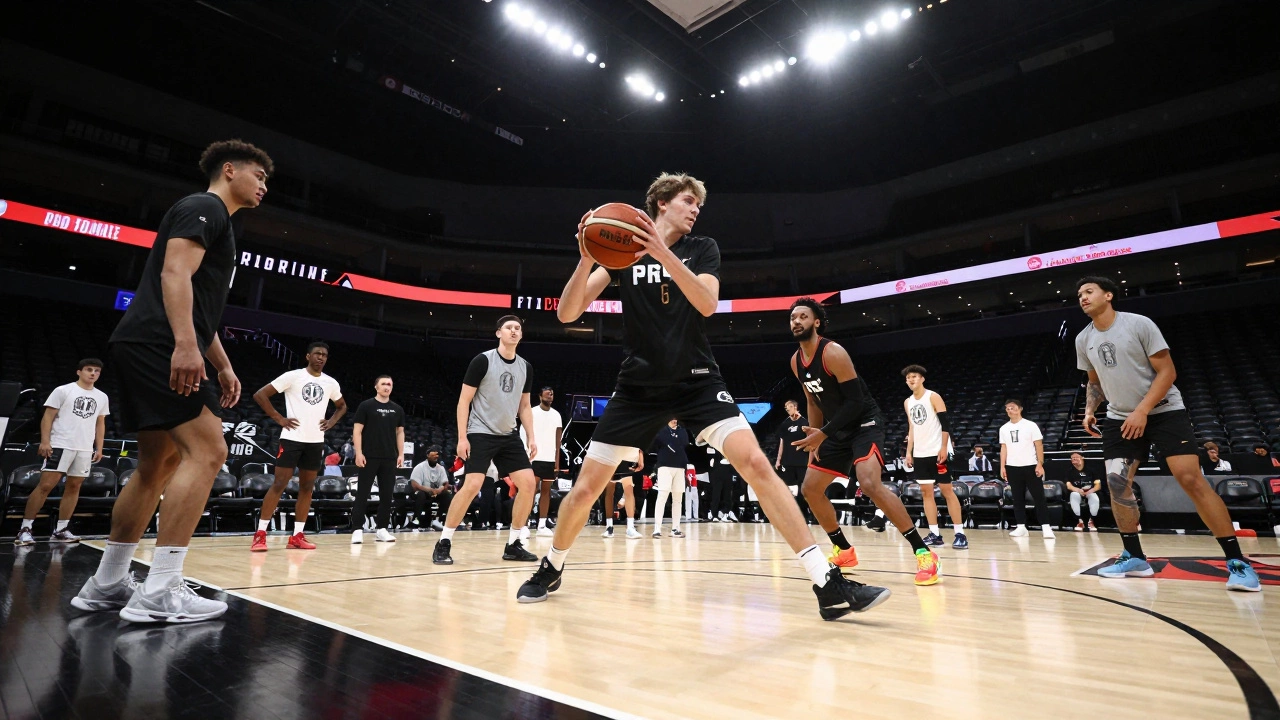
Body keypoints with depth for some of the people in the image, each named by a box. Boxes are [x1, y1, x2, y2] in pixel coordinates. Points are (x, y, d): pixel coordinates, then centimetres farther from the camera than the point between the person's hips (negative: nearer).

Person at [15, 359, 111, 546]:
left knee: (74, 487, 6)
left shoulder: (102, 397, 13)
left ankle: (60, 530, 12)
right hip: (60, 445, -5)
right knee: (45, 485, -7)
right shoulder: (63, 390, -1)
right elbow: (48, 416, -4)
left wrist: (99, 448, 11)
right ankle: (25, 529, 2)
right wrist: (45, 441, -13)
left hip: (86, 448, 5)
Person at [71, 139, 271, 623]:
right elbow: (175, 273, -18)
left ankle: (106, 585, 20)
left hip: (145, 349, 11)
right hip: (158, 345, -11)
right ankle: (159, 592, -16)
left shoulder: (217, 222, 28)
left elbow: (201, 307, 30)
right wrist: (185, 344, -29)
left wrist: (223, 366, 26)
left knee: (159, 465, 12)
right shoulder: (204, 207, -2)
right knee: (206, 451, -16)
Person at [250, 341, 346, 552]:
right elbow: (260, 395, -5)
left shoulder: (331, 383, 9)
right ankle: (260, 534, 2)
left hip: (316, 441, 5)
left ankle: (297, 536, 13)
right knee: (279, 484, -6)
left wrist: (331, 422, 8)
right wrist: (279, 418, -10)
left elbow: (342, 406, 26)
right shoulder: (293, 376, -5)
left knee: (307, 487, 6)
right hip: (292, 438, -5)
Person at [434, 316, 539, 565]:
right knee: (472, 485, -17)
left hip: (509, 436, 6)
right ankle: (444, 543, -1)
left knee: (528, 483, -3)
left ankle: (513, 544, 9)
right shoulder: (482, 360, -9)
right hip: (480, 434, -6)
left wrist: (532, 437, 7)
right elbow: (464, 400, -7)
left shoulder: (525, 367, 7)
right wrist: (462, 437, -13)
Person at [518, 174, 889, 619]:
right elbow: (567, 314, -5)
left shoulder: (702, 249, 5)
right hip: (639, 386, 1)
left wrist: (664, 254, -28)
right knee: (585, 488, 0)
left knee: (755, 463, -19)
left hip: (697, 381, 0)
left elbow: (707, 304, -16)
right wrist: (586, 259, -23)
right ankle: (551, 568, 28)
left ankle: (828, 585, -12)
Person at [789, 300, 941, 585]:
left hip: (865, 423, -9)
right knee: (810, 489, 8)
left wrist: (823, 433, -26)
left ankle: (923, 552, -17)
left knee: (870, 483, -30)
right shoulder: (796, 361, 3)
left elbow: (856, 401, -23)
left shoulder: (833, 353, -21)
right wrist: (814, 441, 12)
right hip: (838, 429, 9)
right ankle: (844, 551, 22)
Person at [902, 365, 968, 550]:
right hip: (920, 454, 6)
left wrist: (944, 448, -17)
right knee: (926, 492, 5)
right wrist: (909, 452, 11)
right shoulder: (907, 403, 12)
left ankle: (960, 534, 3)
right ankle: (935, 534, 8)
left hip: (937, 452, -6)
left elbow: (946, 423, -10)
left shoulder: (933, 397, -6)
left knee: (947, 491, -3)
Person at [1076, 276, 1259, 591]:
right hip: (1120, 418, 5)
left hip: (1164, 411, -5)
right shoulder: (1083, 340, 2)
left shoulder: (1139, 324, -13)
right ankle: (1134, 558, 8)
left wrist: (1142, 411, -24)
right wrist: (1090, 411, -2)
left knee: (1191, 479, -13)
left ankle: (1237, 562, -3)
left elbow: (1167, 371, -14)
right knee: (1116, 483, -3)